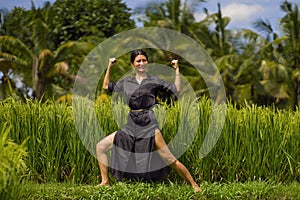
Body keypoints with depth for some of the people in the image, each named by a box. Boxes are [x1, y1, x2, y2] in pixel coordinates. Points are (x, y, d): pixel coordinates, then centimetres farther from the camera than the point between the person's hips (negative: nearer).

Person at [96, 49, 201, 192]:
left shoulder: (154, 81, 3)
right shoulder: (126, 82, 14)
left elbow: (176, 90, -1)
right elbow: (106, 86, 27)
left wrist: (176, 70, -4)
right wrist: (109, 67, 21)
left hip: (148, 125, -5)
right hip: (131, 126, 5)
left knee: (170, 160, -11)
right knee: (100, 147, 0)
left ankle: (194, 185, -1)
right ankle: (105, 182, 11)